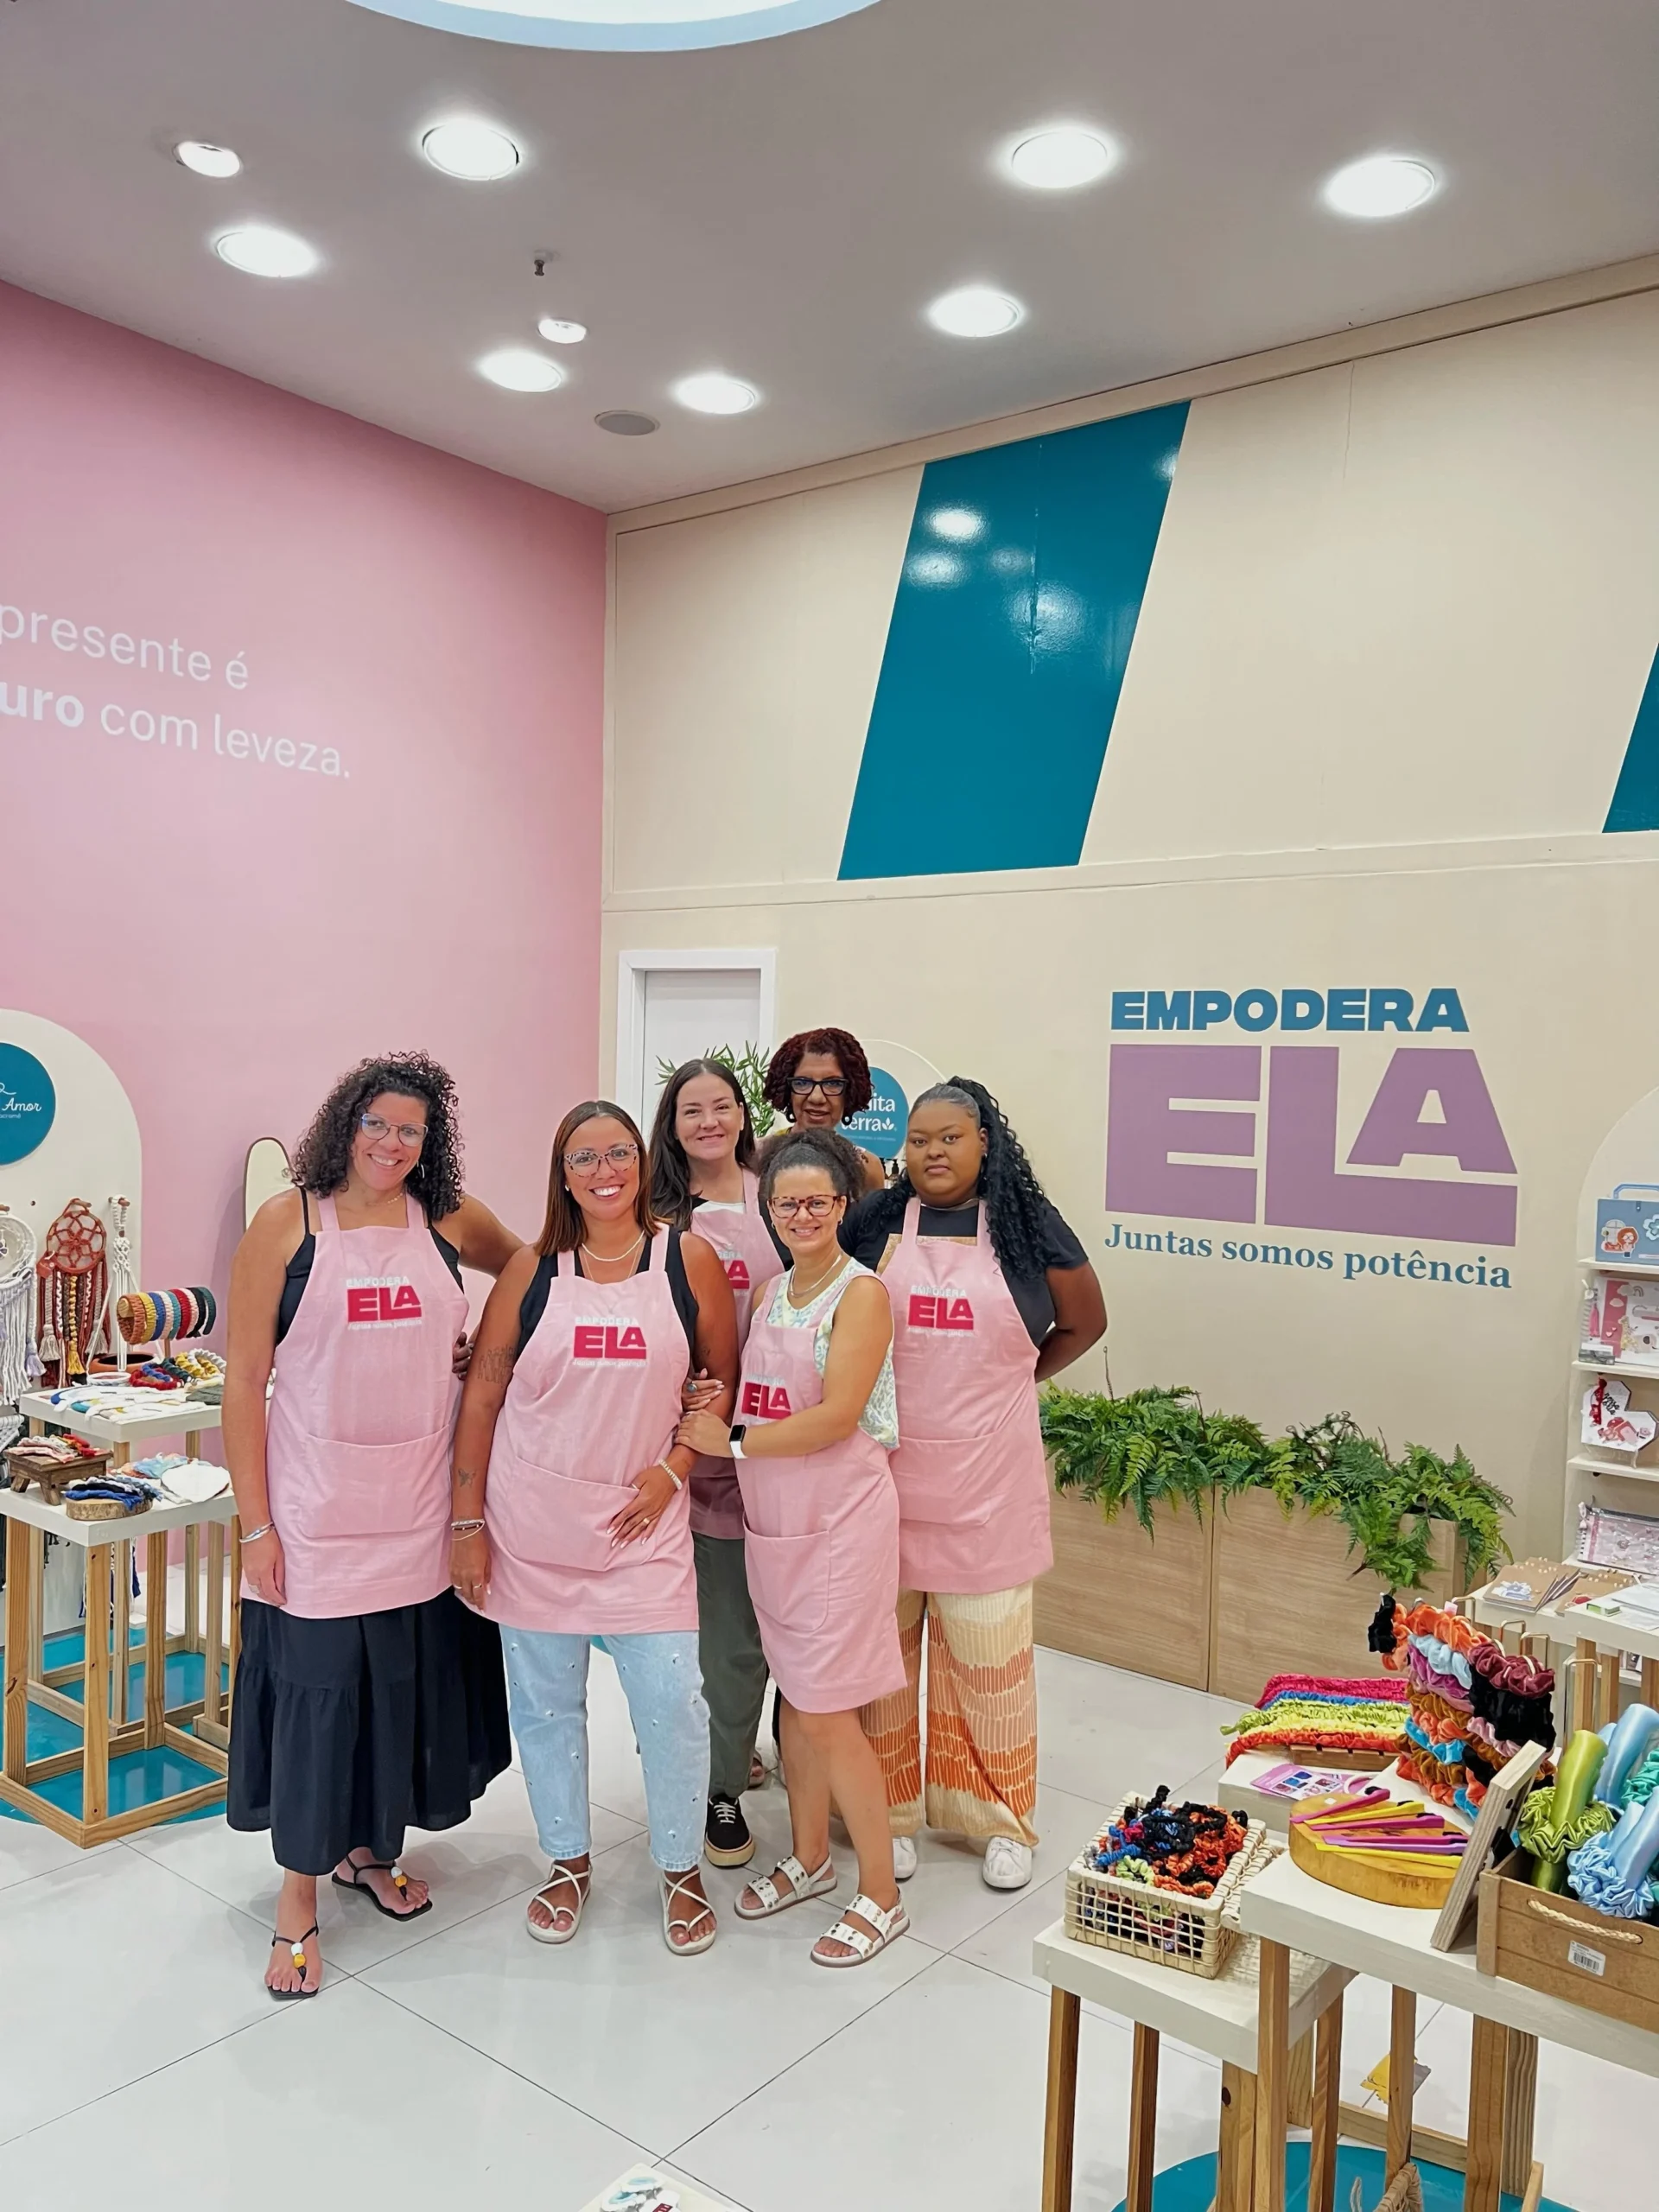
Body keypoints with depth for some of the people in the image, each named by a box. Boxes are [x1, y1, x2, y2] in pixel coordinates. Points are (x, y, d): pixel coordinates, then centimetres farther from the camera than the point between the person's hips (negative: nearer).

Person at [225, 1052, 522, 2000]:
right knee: (314, 1690, 5)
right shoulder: (288, 1223, -6)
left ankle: (372, 1849, 40)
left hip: (422, 1511, 3)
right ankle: (299, 1899, 25)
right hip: (315, 1512, -3)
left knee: (406, 1682, 15)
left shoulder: (447, 1220, 2)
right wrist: (256, 1524, -8)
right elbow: (243, 1380, -6)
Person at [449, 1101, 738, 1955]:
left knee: (671, 1701, -4)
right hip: (533, 1526, 1)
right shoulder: (534, 1269, 0)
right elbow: (482, 1394, 2)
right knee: (544, 1702, 12)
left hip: (643, 1521, -1)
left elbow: (725, 1379, 5)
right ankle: (568, 1862, 35)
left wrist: (673, 1469, -7)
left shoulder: (690, 1260, -2)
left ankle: (681, 1868, 22)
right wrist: (467, 1522, 0)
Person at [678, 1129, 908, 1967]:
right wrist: (706, 1403, -10)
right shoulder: (769, 1294, 9)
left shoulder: (861, 1293, -12)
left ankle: (880, 1893, 15)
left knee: (826, 1711, -2)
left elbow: (836, 1417, -19)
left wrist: (733, 1440, -14)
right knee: (795, 1693, 16)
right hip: (772, 1520, 6)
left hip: (840, 1520, -6)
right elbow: (751, 1398, 12)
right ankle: (808, 1858, 35)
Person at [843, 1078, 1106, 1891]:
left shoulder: (1026, 1228, 0)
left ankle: (999, 1818, 27)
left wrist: (1010, 1382, 8)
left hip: (986, 1480, 0)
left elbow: (1085, 1323, 12)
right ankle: (888, 1810, 28)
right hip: (883, 1473, 1)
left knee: (988, 1653, 8)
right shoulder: (874, 1223, 0)